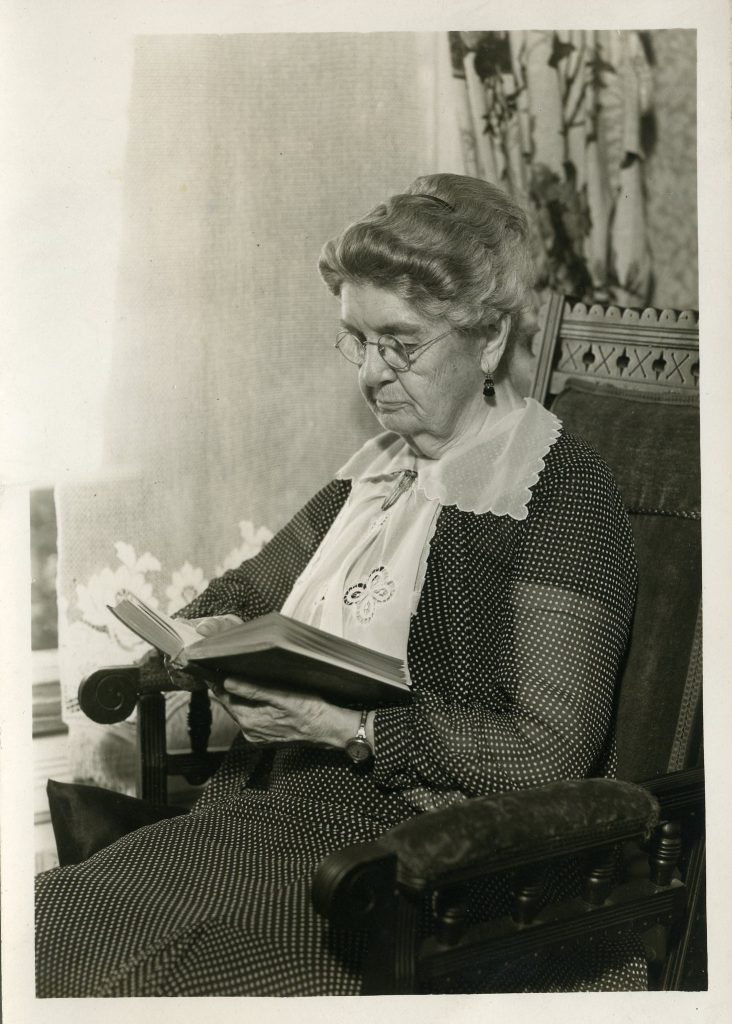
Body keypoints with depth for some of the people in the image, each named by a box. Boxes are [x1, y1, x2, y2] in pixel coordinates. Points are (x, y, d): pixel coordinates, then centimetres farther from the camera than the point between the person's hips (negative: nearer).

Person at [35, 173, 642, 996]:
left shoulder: (563, 495, -9)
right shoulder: (383, 468, 14)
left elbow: (549, 751, -15)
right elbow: (250, 587, 25)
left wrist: (347, 726, -20)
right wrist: (216, 632, 1)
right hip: (296, 802, 7)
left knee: (154, 974, -25)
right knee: (51, 922, -13)